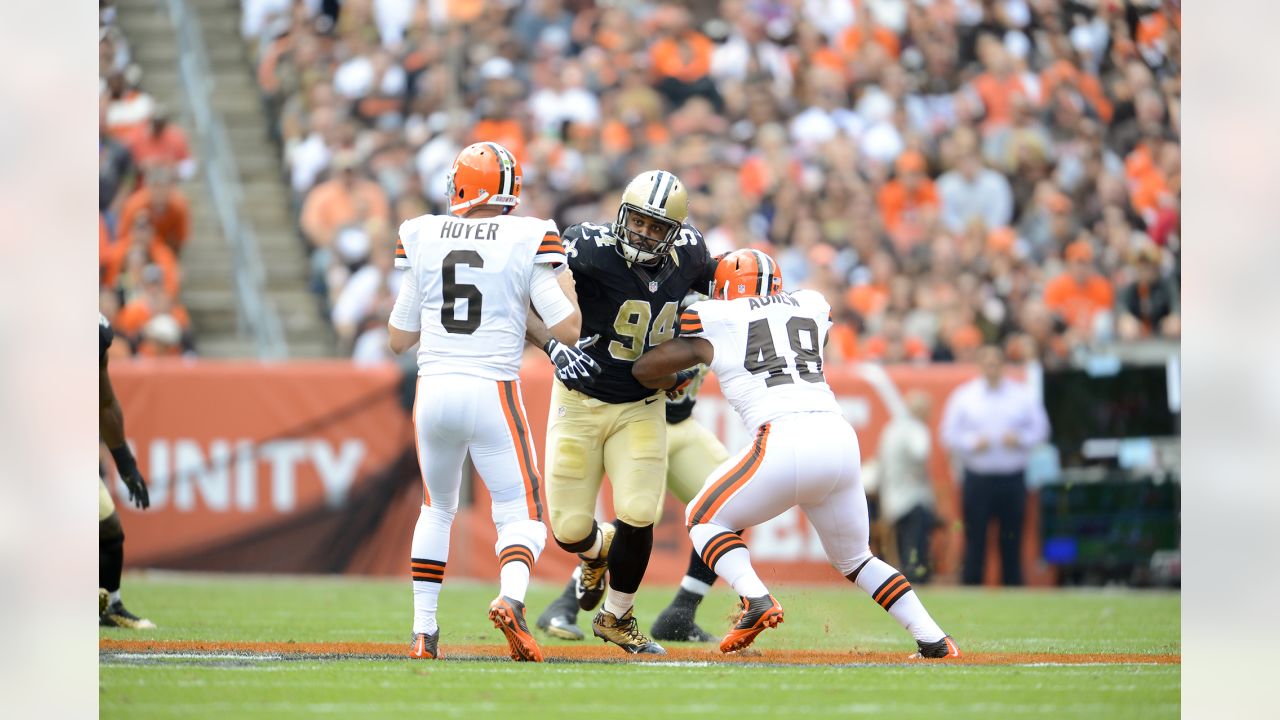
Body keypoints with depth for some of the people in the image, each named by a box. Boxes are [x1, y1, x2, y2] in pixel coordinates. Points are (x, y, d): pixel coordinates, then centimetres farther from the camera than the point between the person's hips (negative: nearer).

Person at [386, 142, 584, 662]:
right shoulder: (526, 240, -5)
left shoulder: (421, 239, 3)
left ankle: (424, 631, 21)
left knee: (437, 510, 24)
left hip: (434, 390, 3)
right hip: (493, 392, -3)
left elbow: (399, 339, 10)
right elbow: (568, 329, -5)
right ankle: (511, 599, -27)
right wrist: (560, 277, 12)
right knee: (521, 517, 3)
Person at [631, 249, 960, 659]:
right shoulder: (811, 307, 24)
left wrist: (673, 381, 42)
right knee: (854, 558, 23)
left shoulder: (717, 323, 14)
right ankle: (933, 640, 9)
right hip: (841, 439, 5)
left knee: (705, 517, 16)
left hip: (785, 439, -5)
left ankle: (756, 599, -9)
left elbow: (644, 369, 21)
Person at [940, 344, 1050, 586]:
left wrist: (1019, 439, -10)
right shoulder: (963, 396, 4)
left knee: (1011, 542, 3)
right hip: (977, 478, -1)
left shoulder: (1022, 395, 7)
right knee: (975, 541, -4)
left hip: (1012, 479, 1)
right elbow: (949, 434, 4)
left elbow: (1039, 428, 9)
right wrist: (972, 442, -13)